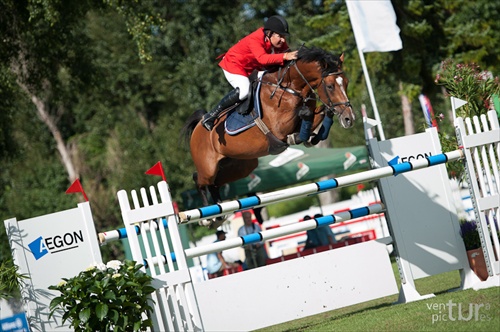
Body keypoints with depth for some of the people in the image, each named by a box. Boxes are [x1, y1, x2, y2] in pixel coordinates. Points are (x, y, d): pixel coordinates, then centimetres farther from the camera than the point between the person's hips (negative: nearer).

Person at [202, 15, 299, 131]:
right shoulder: (255, 40, -36)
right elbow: (262, 58, -52)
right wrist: (284, 56, -63)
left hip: (250, 68, 9)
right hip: (233, 64, -9)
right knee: (244, 90, -31)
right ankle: (211, 116, -21)